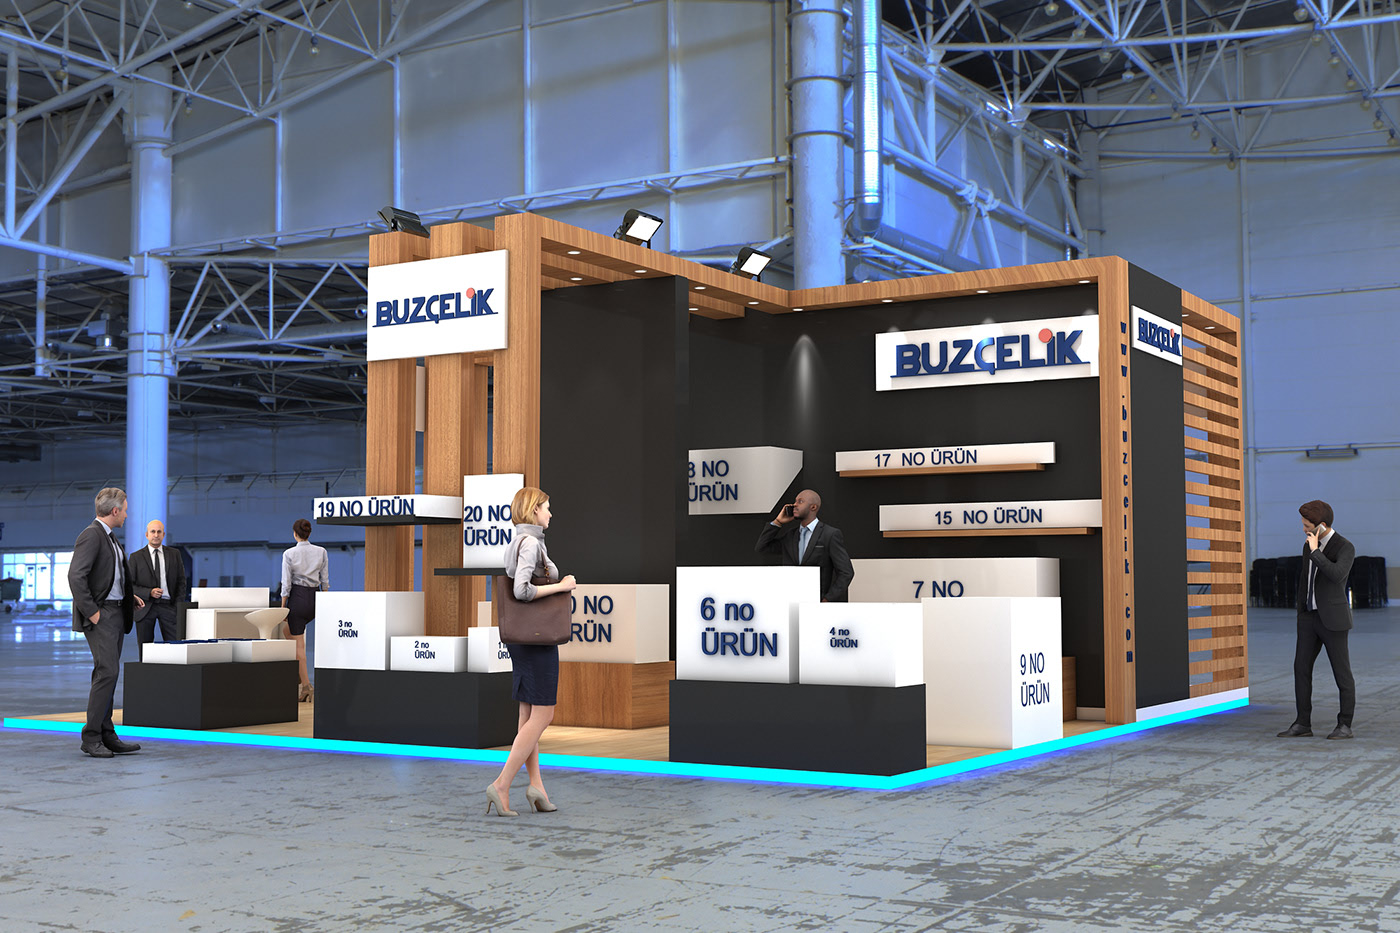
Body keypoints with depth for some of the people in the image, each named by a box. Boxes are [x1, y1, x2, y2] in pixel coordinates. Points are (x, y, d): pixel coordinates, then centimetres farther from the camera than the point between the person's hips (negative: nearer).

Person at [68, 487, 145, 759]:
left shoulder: (110, 537, 17)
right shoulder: (91, 536, -13)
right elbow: (76, 576, -21)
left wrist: (128, 596, 15)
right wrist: (91, 612, -20)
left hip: (116, 612, 10)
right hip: (101, 615, -10)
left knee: (108, 673, 10)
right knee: (107, 671, -14)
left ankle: (106, 735, 13)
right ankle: (91, 737, -9)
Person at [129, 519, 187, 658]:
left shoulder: (174, 554, 12)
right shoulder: (136, 557, 6)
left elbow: (181, 581, 12)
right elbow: (129, 585, 2)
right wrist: (149, 593, -14)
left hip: (168, 605, 1)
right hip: (146, 606, -1)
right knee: (145, 650, 1)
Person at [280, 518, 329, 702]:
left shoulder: (289, 554, -10)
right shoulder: (321, 552, 0)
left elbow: (286, 584, -10)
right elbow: (325, 581, 3)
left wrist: (283, 607, -1)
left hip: (297, 598, -5)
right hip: (315, 598, 5)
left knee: (299, 645, 1)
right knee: (289, 630, 30)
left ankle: (305, 687, -2)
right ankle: (298, 675, 26)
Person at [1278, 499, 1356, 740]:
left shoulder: (1346, 548, -12)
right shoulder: (1309, 546, 11)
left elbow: (1338, 576, -30)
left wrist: (1315, 552, -24)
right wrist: (1301, 616, 18)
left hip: (1333, 618, -7)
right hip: (1310, 617, 7)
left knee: (1341, 671, 0)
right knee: (1301, 668, 2)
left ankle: (1345, 726, 10)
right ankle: (1303, 724, 8)